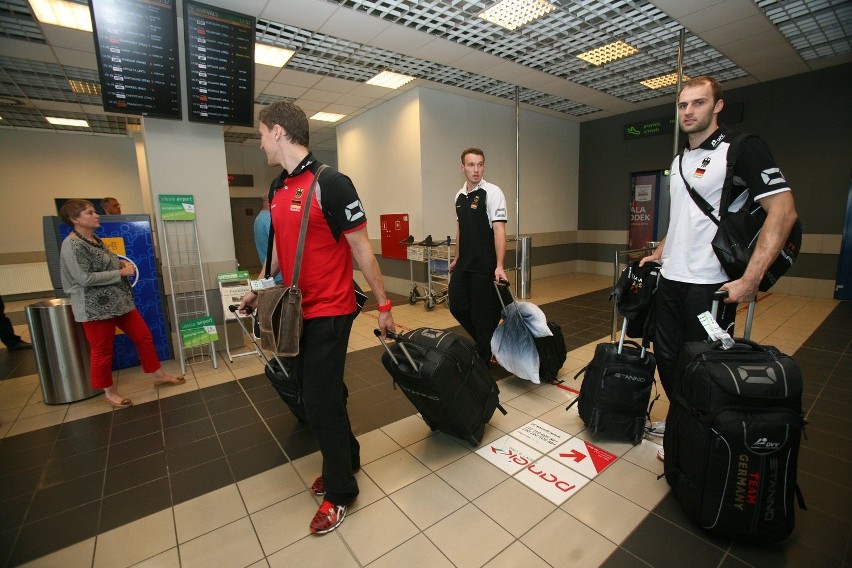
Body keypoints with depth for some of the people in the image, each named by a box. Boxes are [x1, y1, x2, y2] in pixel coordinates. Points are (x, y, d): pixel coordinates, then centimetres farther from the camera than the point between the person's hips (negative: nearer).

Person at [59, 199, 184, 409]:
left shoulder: (95, 239, 9)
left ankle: (158, 375, 24)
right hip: (95, 307, -8)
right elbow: (85, 278, -22)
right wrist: (121, 272, -17)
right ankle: (110, 393, 22)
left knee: (143, 336, 11)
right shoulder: (72, 245, -16)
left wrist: (121, 262, 5)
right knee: (102, 351, 6)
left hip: (119, 301, 9)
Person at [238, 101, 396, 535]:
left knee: (320, 401, 0)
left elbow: (361, 248, -14)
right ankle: (346, 457, 41)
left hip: (329, 312, -8)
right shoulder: (278, 190, 10)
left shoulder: (331, 184, -15)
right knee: (317, 392, 18)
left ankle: (339, 490, 24)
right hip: (296, 311, 8)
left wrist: (383, 305, -11)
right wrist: (258, 287, 21)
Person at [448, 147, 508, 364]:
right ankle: (485, 341, 34)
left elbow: (499, 230, -17)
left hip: (485, 267, -7)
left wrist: (499, 266, -24)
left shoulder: (492, 192, -9)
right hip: (464, 265, 7)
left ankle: (483, 361, 21)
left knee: (483, 314, 2)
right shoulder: (459, 196, 11)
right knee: (457, 306, 12)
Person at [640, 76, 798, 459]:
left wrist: (751, 279, -22)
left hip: (711, 286, -7)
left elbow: (783, 210, -14)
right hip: (670, 280, 7)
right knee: (667, 357, 15)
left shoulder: (742, 149, -8)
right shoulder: (678, 161, 14)